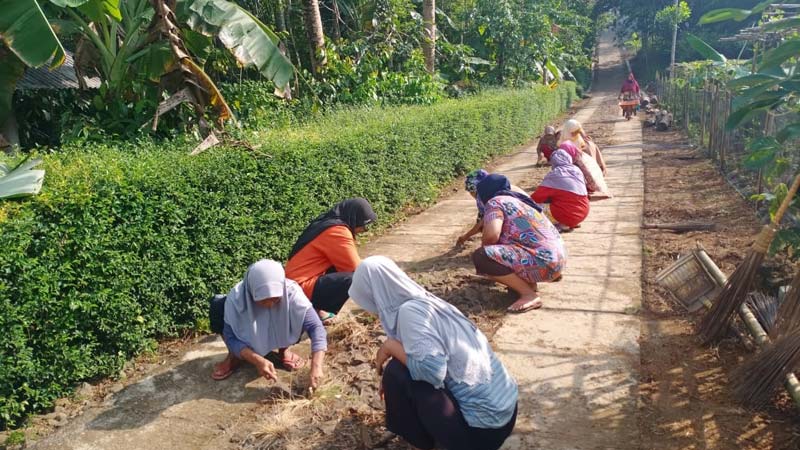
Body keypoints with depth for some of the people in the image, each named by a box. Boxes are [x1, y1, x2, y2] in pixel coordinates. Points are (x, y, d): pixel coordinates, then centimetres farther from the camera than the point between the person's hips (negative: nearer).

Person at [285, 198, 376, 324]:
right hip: (302, 289, -10)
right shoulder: (337, 231, -17)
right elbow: (355, 268, -13)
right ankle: (315, 311, -7)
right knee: (353, 279, -26)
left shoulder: (329, 223, 13)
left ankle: (317, 308, 8)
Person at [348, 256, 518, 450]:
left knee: (397, 371, -9)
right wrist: (390, 385, 31)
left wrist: (390, 346, -15)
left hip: (480, 429, -9)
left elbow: (432, 369, -32)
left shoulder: (409, 311, -19)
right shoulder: (425, 301, 7)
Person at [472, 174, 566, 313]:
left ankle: (529, 295, -11)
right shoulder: (519, 200, 23)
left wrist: (484, 248, 2)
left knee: (480, 257, -16)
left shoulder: (495, 202, -4)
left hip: (543, 261, -10)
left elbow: (491, 234, -21)